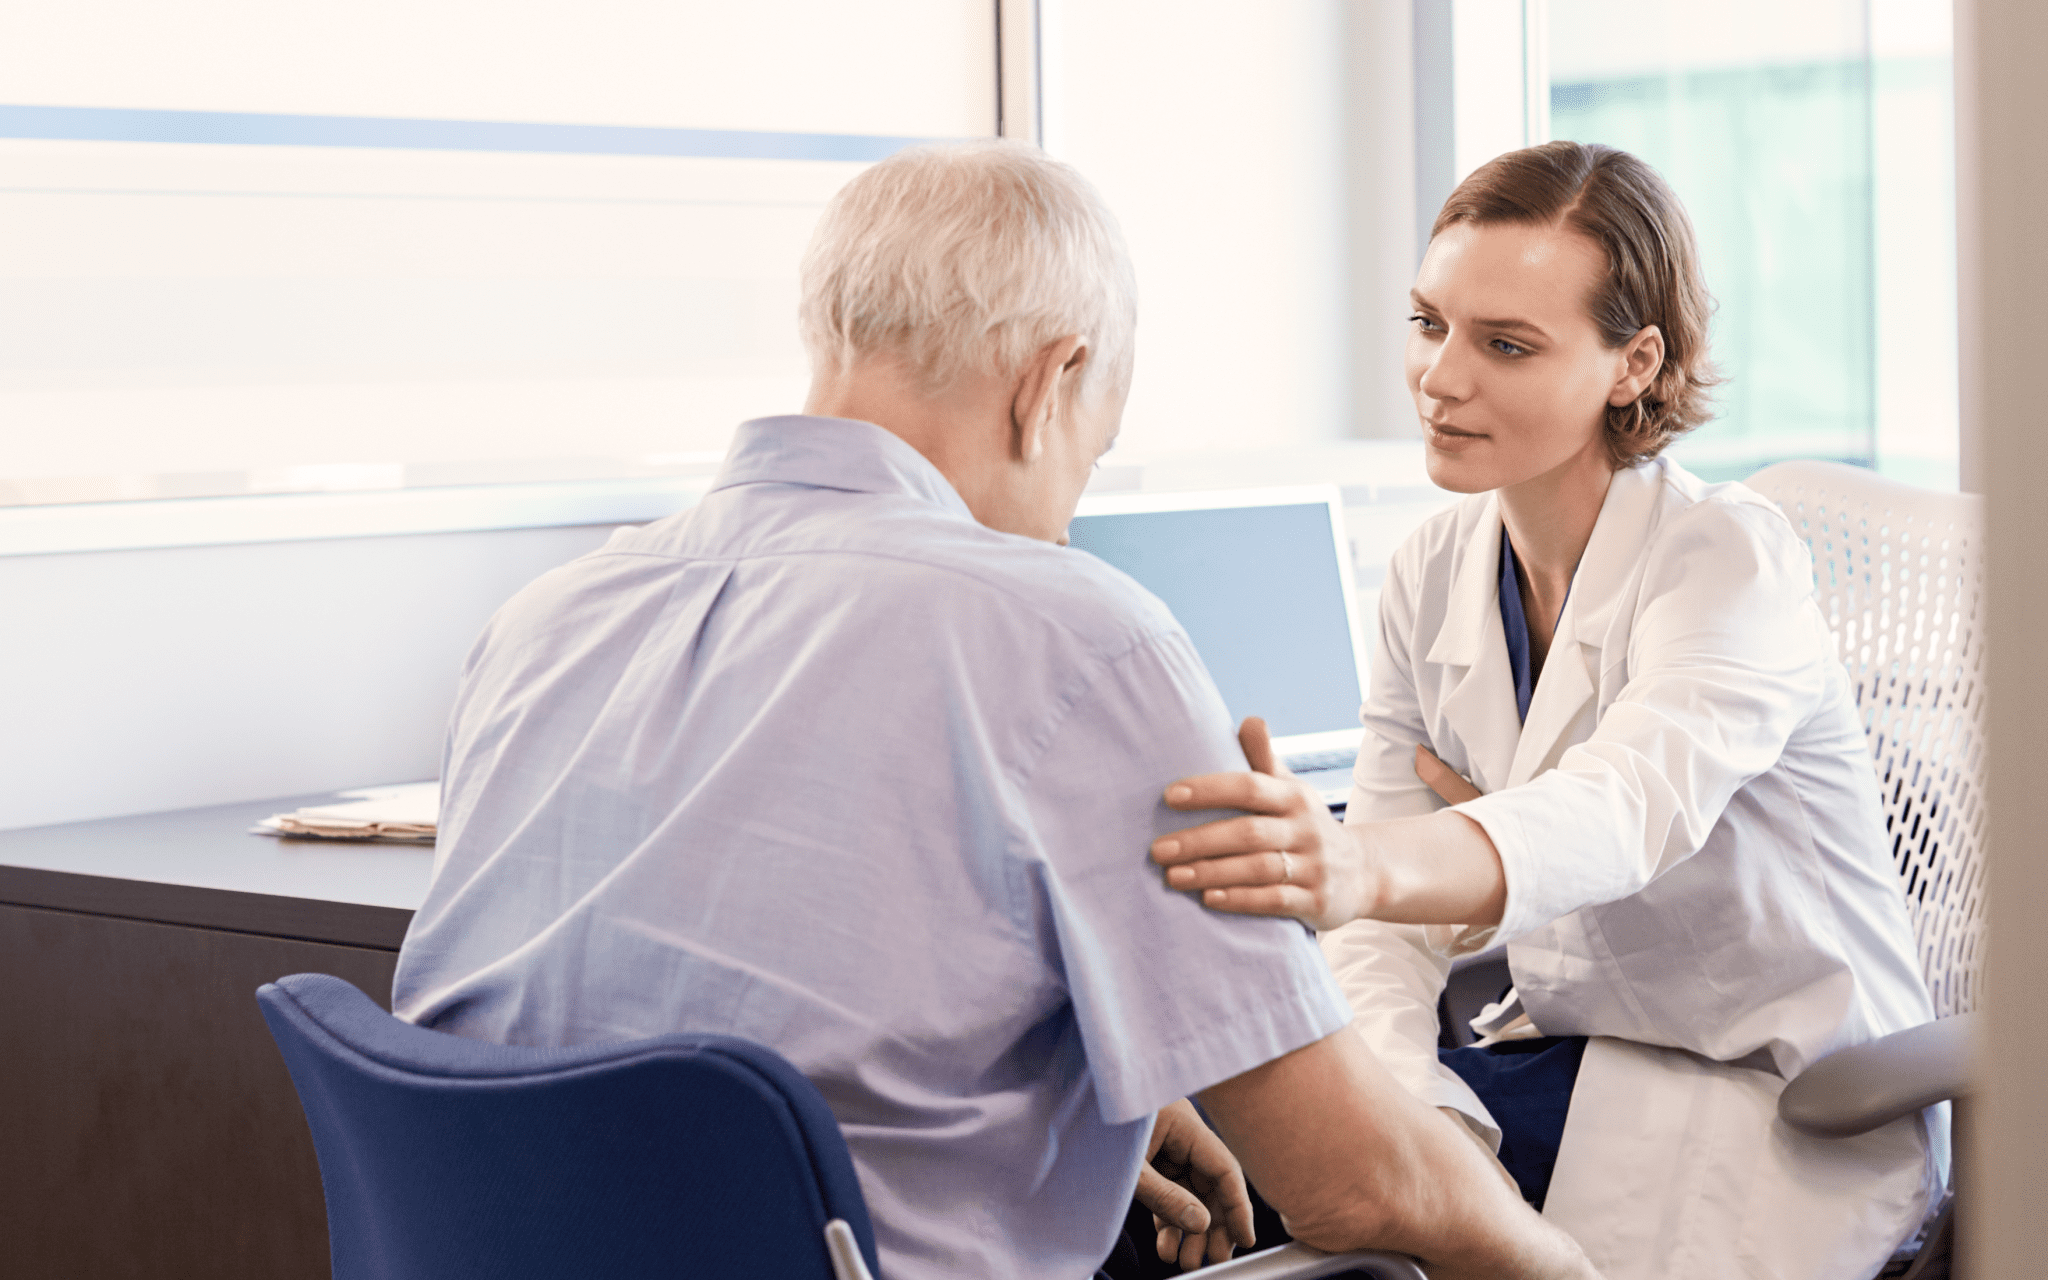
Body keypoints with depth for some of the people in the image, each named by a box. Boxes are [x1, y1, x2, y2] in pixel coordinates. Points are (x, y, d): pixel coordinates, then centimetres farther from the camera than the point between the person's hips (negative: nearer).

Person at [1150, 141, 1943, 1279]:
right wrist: (1405, 1110, -22)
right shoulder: (1432, 576, 3)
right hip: (1553, 1050, 5)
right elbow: (1391, 909, 0)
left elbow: (1629, 813, -36)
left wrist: (1364, 864, -56)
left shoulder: (1732, 558, -16)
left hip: (1784, 1106, -5)